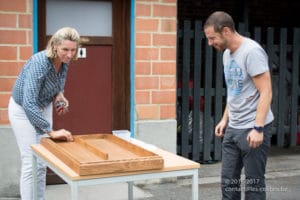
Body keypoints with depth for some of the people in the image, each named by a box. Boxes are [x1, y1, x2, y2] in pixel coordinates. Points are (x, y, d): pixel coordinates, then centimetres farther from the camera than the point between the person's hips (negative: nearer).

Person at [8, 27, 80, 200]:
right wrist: (51, 132, -43)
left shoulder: (65, 61, -12)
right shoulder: (39, 63, -34)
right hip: (23, 110, -7)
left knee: (43, 162, 9)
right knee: (31, 162, -8)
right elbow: (28, 104, -42)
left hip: (44, 108, 7)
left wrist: (60, 95, -10)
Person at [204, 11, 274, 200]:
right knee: (228, 180, 11)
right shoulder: (227, 53, 11)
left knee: (253, 183, 2)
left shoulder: (252, 51, -16)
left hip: (252, 129, -8)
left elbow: (266, 92, -19)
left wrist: (258, 128, -23)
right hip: (233, 128, 8)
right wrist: (225, 119, 17)